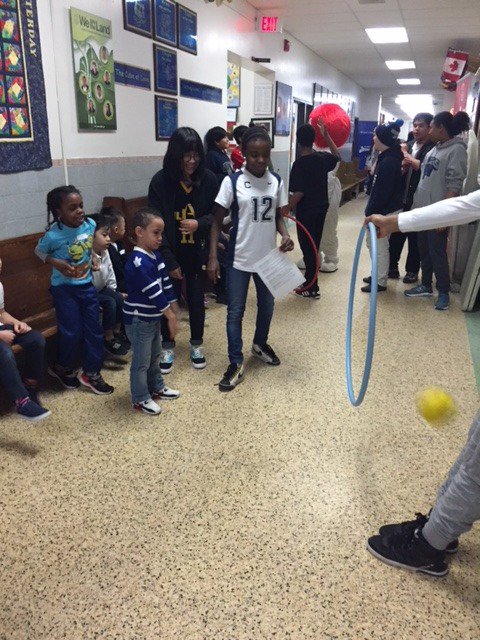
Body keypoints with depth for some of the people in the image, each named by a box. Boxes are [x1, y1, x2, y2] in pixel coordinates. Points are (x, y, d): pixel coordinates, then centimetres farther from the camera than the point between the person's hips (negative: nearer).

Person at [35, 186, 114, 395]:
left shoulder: (90, 224, -8)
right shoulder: (54, 235, -21)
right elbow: (39, 251, -3)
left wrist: (93, 260, 1)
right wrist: (57, 263, -18)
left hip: (87, 285, 5)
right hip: (64, 288, -5)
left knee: (94, 329, 7)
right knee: (72, 332, 2)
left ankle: (91, 373, 22)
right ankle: (62, 368, 30)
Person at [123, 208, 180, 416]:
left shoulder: (155, 255, 4)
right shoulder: (138, 262, -26)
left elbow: (166, 284, 9)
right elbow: (153, 292, -26)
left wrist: (173, 308, 10)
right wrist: (170, 315, -21)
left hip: (153, 317, 9)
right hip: (139, 320, -9)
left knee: (154, 355, 23)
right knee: (141, 361, 4)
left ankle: (156, 388, 40)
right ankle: (140, 399, 18)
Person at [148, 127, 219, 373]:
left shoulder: (208, 179, -9)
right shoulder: (160, 181, -13)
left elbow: (217, 215, 2)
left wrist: (200, 224, -21)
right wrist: (170, 262, -12)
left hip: (197, 252, 1)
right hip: (171, 253, -1)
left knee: (196, 299, 10)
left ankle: (196, 345, 31)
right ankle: (168, 347, 28)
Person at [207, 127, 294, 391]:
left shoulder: (276, 181, 0)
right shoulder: (232, 181, -11)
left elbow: (277, 216, 9)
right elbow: (217, 221, -8)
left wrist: (285, 235, -12)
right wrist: (213, 257, -14)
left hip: (268, 257, 4)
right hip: (239, 258, -4)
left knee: (266, 305, 20)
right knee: (235, 311, 2)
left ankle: (260, 344, 45)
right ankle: (236, 364, 14)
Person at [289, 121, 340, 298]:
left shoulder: (300, 163, -16)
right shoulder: (322, 157, 2)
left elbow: (299, 193, -22)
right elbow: (337, 156, 25)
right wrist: (326, 135, 25)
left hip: (306, 212, -7)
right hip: (321, 209, 7)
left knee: (308, 248, 1)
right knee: (314, 246, 16)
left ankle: (312, 288, 6)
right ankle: (310, 280, 28)